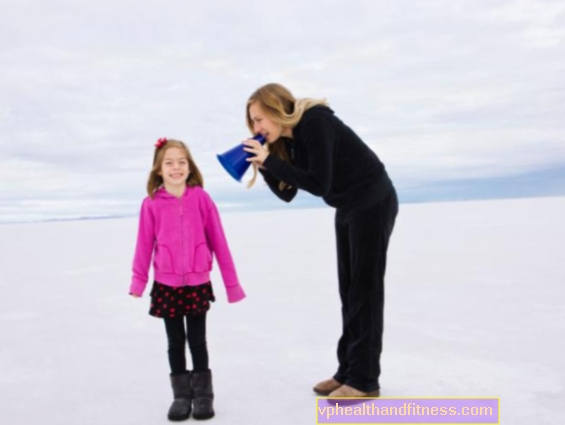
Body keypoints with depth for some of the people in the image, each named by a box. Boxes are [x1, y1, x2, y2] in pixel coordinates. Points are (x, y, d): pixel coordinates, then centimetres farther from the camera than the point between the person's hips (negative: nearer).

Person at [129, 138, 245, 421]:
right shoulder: (151, 204, -6)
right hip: (166, 285, 1)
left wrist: (231, 282, -1)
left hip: (198, 283, 0)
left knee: (198, 341, 10)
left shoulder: (201, 198, -6)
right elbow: (145, 245, -3)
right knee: (175, 343, 12)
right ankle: (181, 395, 27)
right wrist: (138, 281, -12)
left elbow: (218, 241, -3)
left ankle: (203, 395, 25)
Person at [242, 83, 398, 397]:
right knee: (349, 290, 10)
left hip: (373, 203, -9)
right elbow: (287, 193, 4)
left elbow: (319, 185, -28)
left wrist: (271, 160, -25)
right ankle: (348, 371, 19)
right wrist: (263, 165, -10)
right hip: (349, 209, 9)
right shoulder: (290, 138, 3)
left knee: (365, 289, -6)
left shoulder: (315, 123, -22)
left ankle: (365, 381, 2)